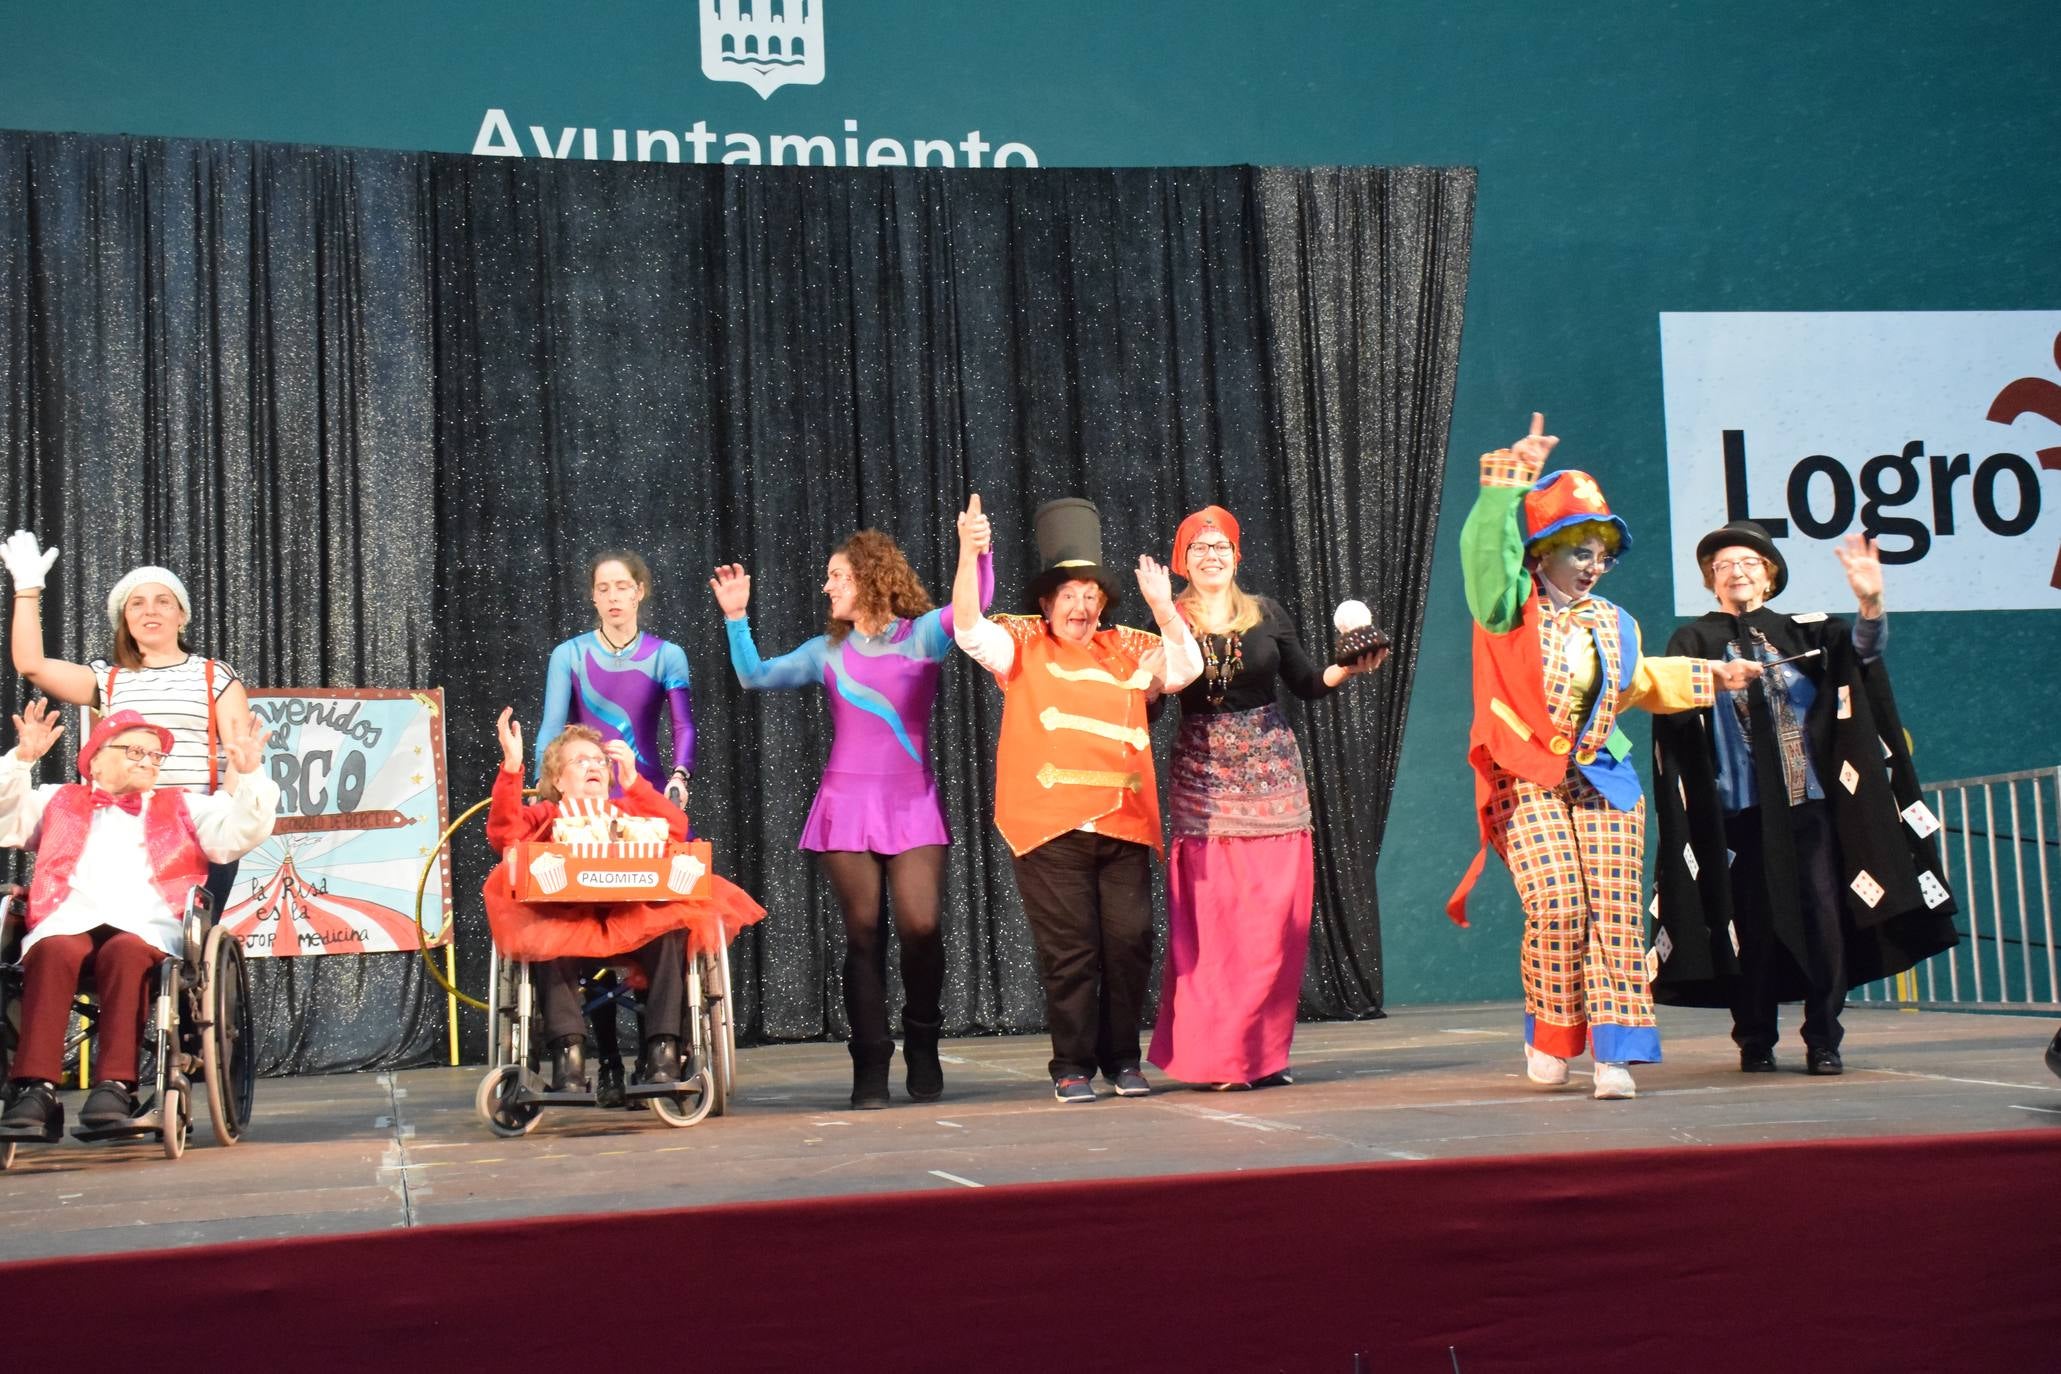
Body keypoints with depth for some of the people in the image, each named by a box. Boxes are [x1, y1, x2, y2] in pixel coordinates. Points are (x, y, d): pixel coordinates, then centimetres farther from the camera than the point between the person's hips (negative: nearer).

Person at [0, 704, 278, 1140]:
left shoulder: (182, 808, 30)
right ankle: (35, 1091, -43)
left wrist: (248, 774, 2)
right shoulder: (57, 802, 31)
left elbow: (240, 834, 17)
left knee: (126, 952, -37)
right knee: (53, 952, -35)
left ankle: (115, 1087, -45)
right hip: (67, 924, 0)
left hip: (147, 928, 0)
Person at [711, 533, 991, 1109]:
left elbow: (977, 602, -8)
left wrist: (977, 549, -23)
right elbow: (756, 676, 13)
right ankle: (870, 1066, 4)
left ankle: (922, 1050, 10)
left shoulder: (922, 633, 5)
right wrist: (736, 618, 5)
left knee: (920, 927, -13)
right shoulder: (827, 650, 14)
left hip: (913, 804, -2)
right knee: (863, 933, -2)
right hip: (847, 803, 2)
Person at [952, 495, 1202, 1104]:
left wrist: (1163, 606, -10)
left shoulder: (1129, 650, 15)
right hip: (1050, 826, -2)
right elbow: (970, 630, -7)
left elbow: (1185, 667, 5)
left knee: (1129, 942, 1)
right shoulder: (1024, 644, 8)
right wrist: (969, 556, -22)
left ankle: (1123, 1060, 14)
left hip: (1124, 824, 3)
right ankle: (1073, 1066, 10)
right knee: (1069, 949, 0)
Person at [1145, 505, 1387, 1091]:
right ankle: (1213, 1057, 1)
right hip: (1203, 777, -2)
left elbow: (1306, 683, 11)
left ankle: (1264, 1053, 7)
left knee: (1277, 917, -2)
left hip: (1272, 771, 2)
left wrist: (1350, 668, -5)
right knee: (1208, 919, -6)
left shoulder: (1266, 614, 8)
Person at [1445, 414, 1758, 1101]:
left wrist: (1704, 676, 28)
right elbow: (1485, 549, -17)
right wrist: (1510, 478, -24)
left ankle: (1615, 1051, -4)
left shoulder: (1612, 624, 17)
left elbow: (1636, 681, 34)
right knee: (1556, 905, -15)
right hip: (1529, 779, -4)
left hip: (1603, 779, 4)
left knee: (1614, 910, -6)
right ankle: (1551, 1039, 6)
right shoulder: (1512, 609, 1)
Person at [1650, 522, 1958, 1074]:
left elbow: (1860, 647, -7)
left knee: (1823, 919, -4)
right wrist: (1713, 682, -23)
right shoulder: (1694, 641, 11)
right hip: (1739, 811, -1)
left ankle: (1824, 1042, 4)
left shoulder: (1802, 632, 13)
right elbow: (1673, 706, -4)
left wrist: (1870, 603, -27)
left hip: (1809, 803, 1)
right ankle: (1755, 1043, 10)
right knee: (1751, 927, 0)